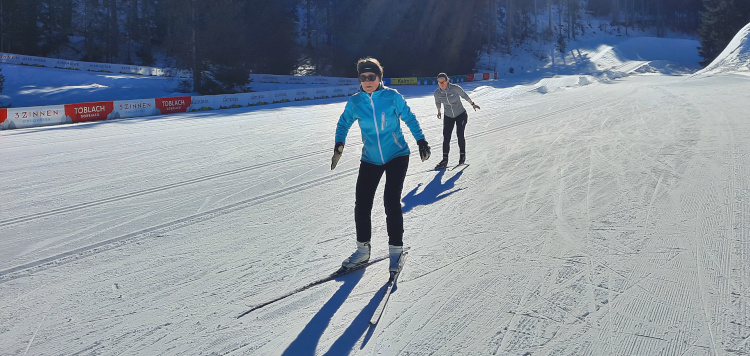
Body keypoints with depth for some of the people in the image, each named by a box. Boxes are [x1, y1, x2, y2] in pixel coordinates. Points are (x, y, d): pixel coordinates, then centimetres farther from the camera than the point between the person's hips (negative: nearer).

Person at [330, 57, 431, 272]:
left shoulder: (392, 96, -7)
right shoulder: (355, 102, -1)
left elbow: (409, 118, 3)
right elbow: (344, 124, 13)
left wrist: (421, 141, 0)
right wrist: (339, 145, -2)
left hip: (397, 155, -3)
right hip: (370, 160, 3)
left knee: (391, 202, -14)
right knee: (362, 204, -1)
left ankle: (396, 248, 3)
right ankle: (363, 250, 17)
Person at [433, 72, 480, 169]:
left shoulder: (455, 88, -23)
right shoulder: (437, 92, -13)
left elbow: (464, 95, -5)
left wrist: (472, 104, 9)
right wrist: (439, 111, 25)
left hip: (461, 115, -2)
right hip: (448, 117, 3)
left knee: (460, 135, -12)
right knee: (446, 138, -5)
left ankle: (462, 155, 10)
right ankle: (445, 160, 2)